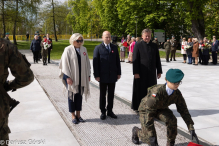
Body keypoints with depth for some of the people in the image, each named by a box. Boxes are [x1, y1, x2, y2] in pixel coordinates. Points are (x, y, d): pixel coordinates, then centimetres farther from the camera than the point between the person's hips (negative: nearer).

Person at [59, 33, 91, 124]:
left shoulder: (84, 49, 5)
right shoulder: (68, 50, -8)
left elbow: (87, 63, 10)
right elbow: (65, 64, -9)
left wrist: (88, 75, 7)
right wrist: (68, 77, -14)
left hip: (82, 77, 4)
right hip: (72, 77, -4)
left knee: (79, 95, 10)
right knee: (72, 95, 5)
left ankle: (78, 114, 22)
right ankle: (73, 116, 17)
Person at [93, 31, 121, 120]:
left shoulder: (114, 48, 9)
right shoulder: (98, 48, -2)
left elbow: (117, 61, 10)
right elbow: (95, 62, -5)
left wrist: (119, 73, 6)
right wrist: (96, 75, -10)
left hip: (113, 76, 3)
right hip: (103, 76, -3)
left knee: (111, 95, 10)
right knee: (102, 95, 7)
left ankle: (110, 111, 22)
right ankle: (103, 112, 18)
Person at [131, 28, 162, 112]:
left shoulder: (154, 46, 9)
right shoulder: (138, 46, -2)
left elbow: (157, 60, 12)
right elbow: (135, 60, -7)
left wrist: (159, 71, 7)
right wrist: (136, 73, -13)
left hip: (152, 74, 4)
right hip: (141, 73, -3)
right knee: (140, 90, 4)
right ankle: (138, 107, 16)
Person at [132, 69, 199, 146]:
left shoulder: (177, 93, -22)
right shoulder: (157, 92, -40)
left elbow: (183, 110, -12)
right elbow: (149, 112, -40)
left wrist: (191, 128, -17)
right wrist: (151, 135, -41)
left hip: (160, 109, 5)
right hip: (146, 109, -4)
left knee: (172, 120, -27)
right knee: (150, 138, -9)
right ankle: (136, 131, 27)